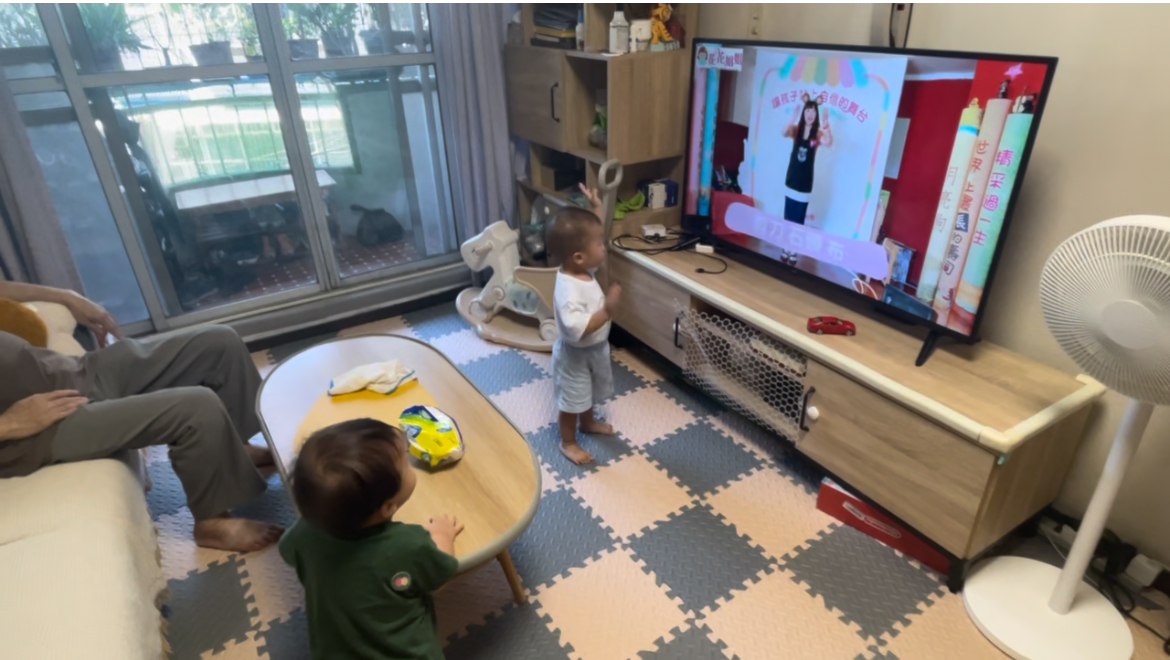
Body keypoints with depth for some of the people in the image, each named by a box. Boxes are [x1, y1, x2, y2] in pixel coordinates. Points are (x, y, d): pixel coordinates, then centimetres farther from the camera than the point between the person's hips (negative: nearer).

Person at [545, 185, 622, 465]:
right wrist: (608, 309, -47)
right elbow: (579, 329, -44)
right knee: (572, 400, 14)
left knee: (590, 392, 30)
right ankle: (568, 442, 35)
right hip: (575, 355, -8)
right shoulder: (569, 290, -37)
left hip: (595, 348, 9)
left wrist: (596, 209, -2)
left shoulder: (584, 269, -10)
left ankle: (588, 422, 56)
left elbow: (592, 234, 8)